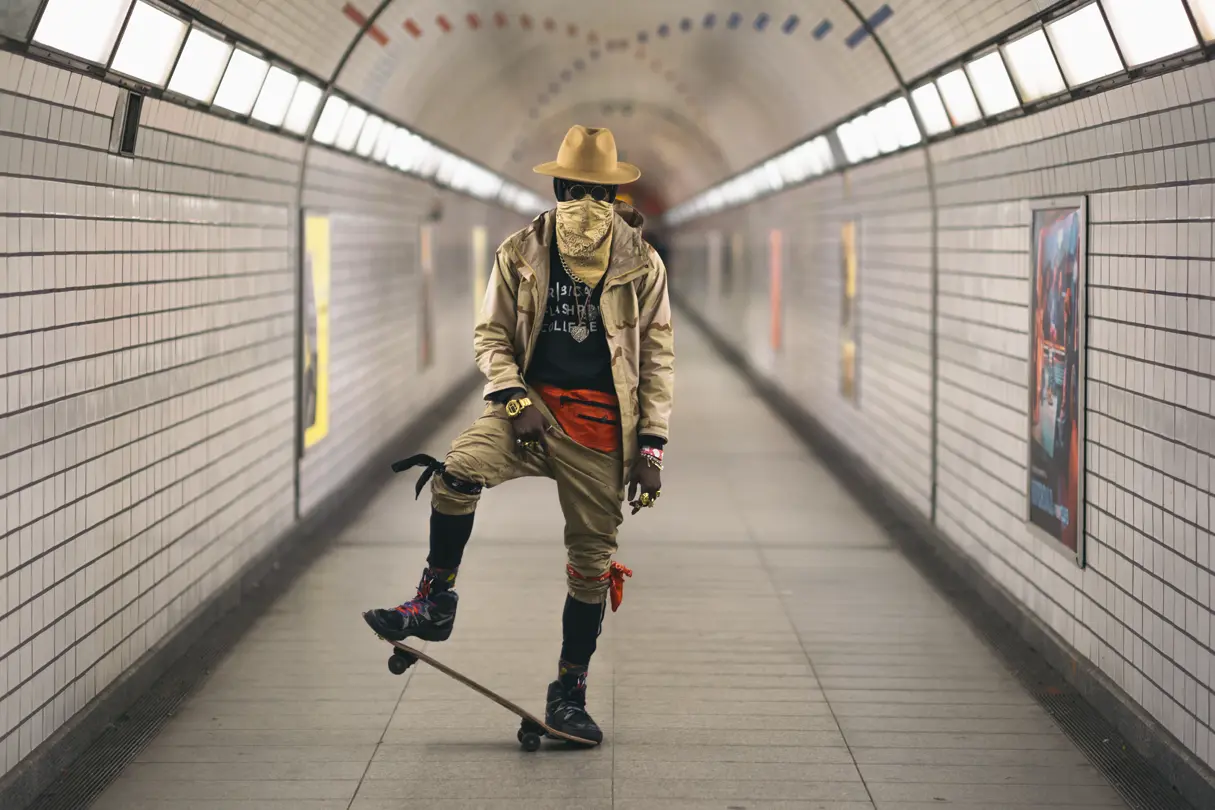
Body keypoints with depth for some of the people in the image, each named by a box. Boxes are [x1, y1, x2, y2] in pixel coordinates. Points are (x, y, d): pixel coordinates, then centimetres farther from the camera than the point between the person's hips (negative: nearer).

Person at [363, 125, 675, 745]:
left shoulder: (642, 265, 3)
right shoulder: (520, 254, 4)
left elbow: (658, 359, 5)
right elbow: (490, 335, 7)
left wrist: (650, 447, -1)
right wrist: (516, 401, -10)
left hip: (602, 425, 0)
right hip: (532, 405, 0)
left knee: (591, 562, 3)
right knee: (458, 471, -30)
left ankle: (569, 695, 17)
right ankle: (435, 604, -14)